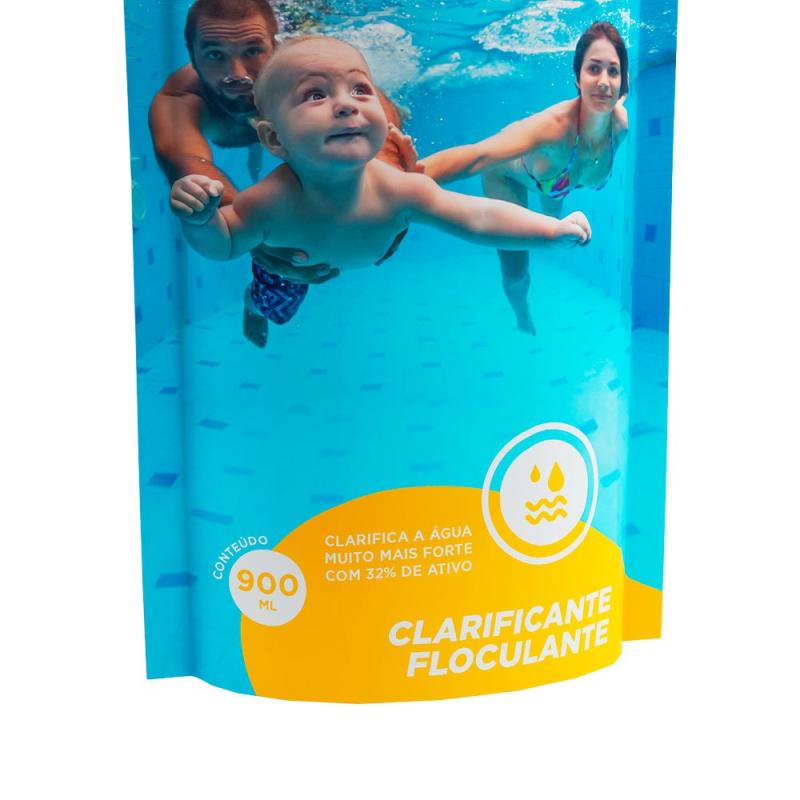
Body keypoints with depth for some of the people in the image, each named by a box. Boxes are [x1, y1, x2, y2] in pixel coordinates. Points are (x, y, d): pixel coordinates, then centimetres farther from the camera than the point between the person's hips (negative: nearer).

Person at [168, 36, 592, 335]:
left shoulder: (397, 191, -43)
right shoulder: (272, 201, -46)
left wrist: (555, 230, -39)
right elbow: (224, 245, -29)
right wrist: (199, 219, -52)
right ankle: (253, 306, 61)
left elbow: (478, 219, -35)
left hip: (372, 256, 2)